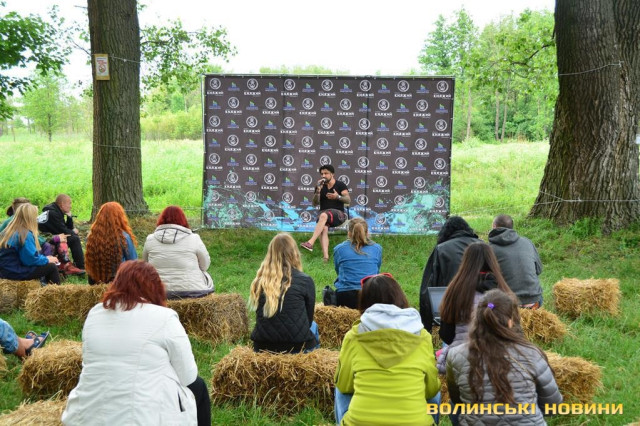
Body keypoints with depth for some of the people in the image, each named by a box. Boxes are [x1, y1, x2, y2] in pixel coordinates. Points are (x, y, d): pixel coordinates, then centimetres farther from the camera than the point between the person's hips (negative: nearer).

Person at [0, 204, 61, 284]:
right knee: (51, 267, 0)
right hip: (15, 272, -9)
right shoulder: (26, 235, -19)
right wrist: (47, 259, -2)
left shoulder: (10, 231, 8)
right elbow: (31, 259, -19)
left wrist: (45, 258, 13)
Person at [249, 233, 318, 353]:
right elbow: (309, 318, 4)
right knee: (313, 326, 32)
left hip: (262, 348, 3)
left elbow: (261, 319, 11)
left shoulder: (259, 281, -1)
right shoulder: (305, 281, -8)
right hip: (298, 348, -3)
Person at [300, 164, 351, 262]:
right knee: (323, 228, -33)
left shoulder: (340, 185, 7)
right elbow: (314, 203, 9)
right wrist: (318, 191, -7)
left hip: (338, 214, -3)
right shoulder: (320, 186, 15)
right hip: (324, 213, 3)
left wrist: (338, 197, -21)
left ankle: (310, 243, -48)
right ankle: (325, 257, -48)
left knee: (324, 215, -38)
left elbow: (348, 200, -2)